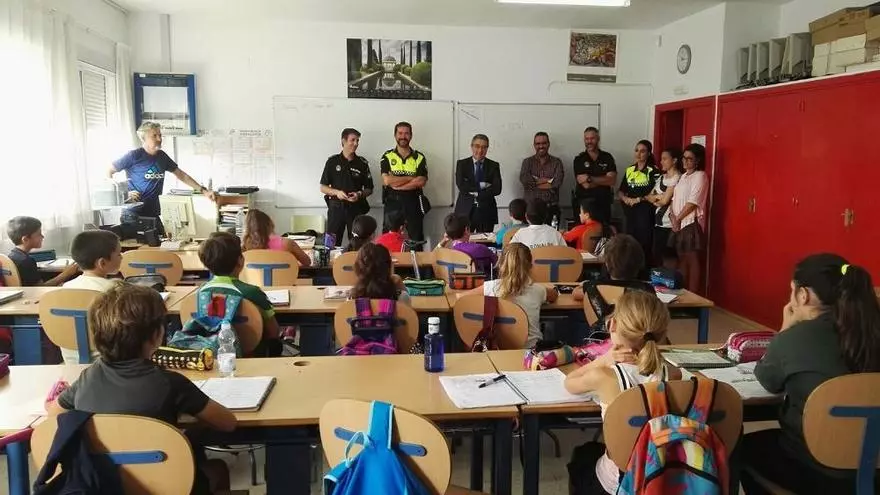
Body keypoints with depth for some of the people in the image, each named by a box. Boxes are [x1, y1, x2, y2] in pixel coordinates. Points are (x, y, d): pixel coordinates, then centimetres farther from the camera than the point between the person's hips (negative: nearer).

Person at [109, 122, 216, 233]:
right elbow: (109, 172, -2)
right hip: (134, 212, -6)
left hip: (153, 212, 6)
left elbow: (181, 175, 15)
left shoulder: (162, 156, 8)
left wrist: (203, 190, 10)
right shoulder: (133, 156, -9)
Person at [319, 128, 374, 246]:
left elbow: (369, 189, 10)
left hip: (356, 208, 1)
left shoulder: (362, 163, 7)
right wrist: (337, 192, -13)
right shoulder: (332, 161, 4)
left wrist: (360, 194, -10)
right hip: (336, 207, -1)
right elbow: (323, 187, 5)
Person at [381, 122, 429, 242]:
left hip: (414, 204, 0)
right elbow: (387, 180, -10)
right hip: (392, 203, 0)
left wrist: (397, 184, -11)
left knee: (417, 239, 2)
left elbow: (421, 182, -9)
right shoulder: (387, 156, 4)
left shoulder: (419, 158, 5)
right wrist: (411, 178, -8)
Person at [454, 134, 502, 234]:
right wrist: (481, 186, -12)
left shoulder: (494, 165, 8)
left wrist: (476, 193, -10)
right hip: (466, 211, -1)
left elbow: (497, 189, -5)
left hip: (486, 211, 1)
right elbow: (461, 186, -8)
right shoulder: (462, 164, 6)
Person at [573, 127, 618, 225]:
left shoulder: (607, 157, 4)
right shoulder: (579, 159, -1)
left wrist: (590, 179, -14)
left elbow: (612, 181, -8)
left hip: (603, 204, 1)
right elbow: (586, 185, -11)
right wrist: (604, 180, -5)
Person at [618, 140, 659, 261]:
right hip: (630, 210, 5)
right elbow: (621, 190, 15)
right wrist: (625, 198, -5)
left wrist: (639, 199, -14)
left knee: (644, 241, -6)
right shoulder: (629, 170, 12)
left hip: (645, 210, -5)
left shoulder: (653, 171, -4)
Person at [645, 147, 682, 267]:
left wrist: (655, 199, 4)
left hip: (669, 223, -8)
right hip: (658, 222, 8)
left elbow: (665, 200, -14)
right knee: (656, 253, 9)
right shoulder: (661, 178, 16)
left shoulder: (677, 178, -10)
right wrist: (658, 196, -7)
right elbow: (650, 197, 11)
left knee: (668, 256, -3)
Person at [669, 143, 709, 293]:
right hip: (679, 223, 8)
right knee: (682, 258, 11)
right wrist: (672, 216, -2)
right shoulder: (683, 176, 18)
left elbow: (692, 202, -15)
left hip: (692, 222, -8)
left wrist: (678, 218, -9)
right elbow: (675, 198, 15)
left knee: (692, 259, -6)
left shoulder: (700, 176, -8)